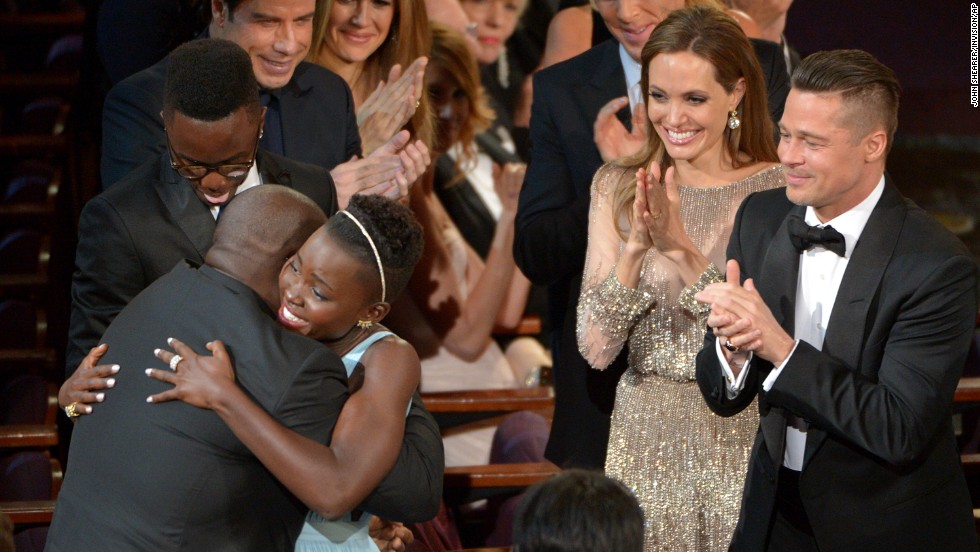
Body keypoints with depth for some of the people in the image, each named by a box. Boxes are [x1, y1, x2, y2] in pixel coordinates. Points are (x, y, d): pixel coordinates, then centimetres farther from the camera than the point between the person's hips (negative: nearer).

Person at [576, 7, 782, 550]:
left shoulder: (778, 190, -8)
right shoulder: (618, 187, 1)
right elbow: (596, 349, -6)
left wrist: (680, 247, -25)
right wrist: (636, 246, -20)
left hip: (741, 441, -2)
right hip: (645, 439, 2)